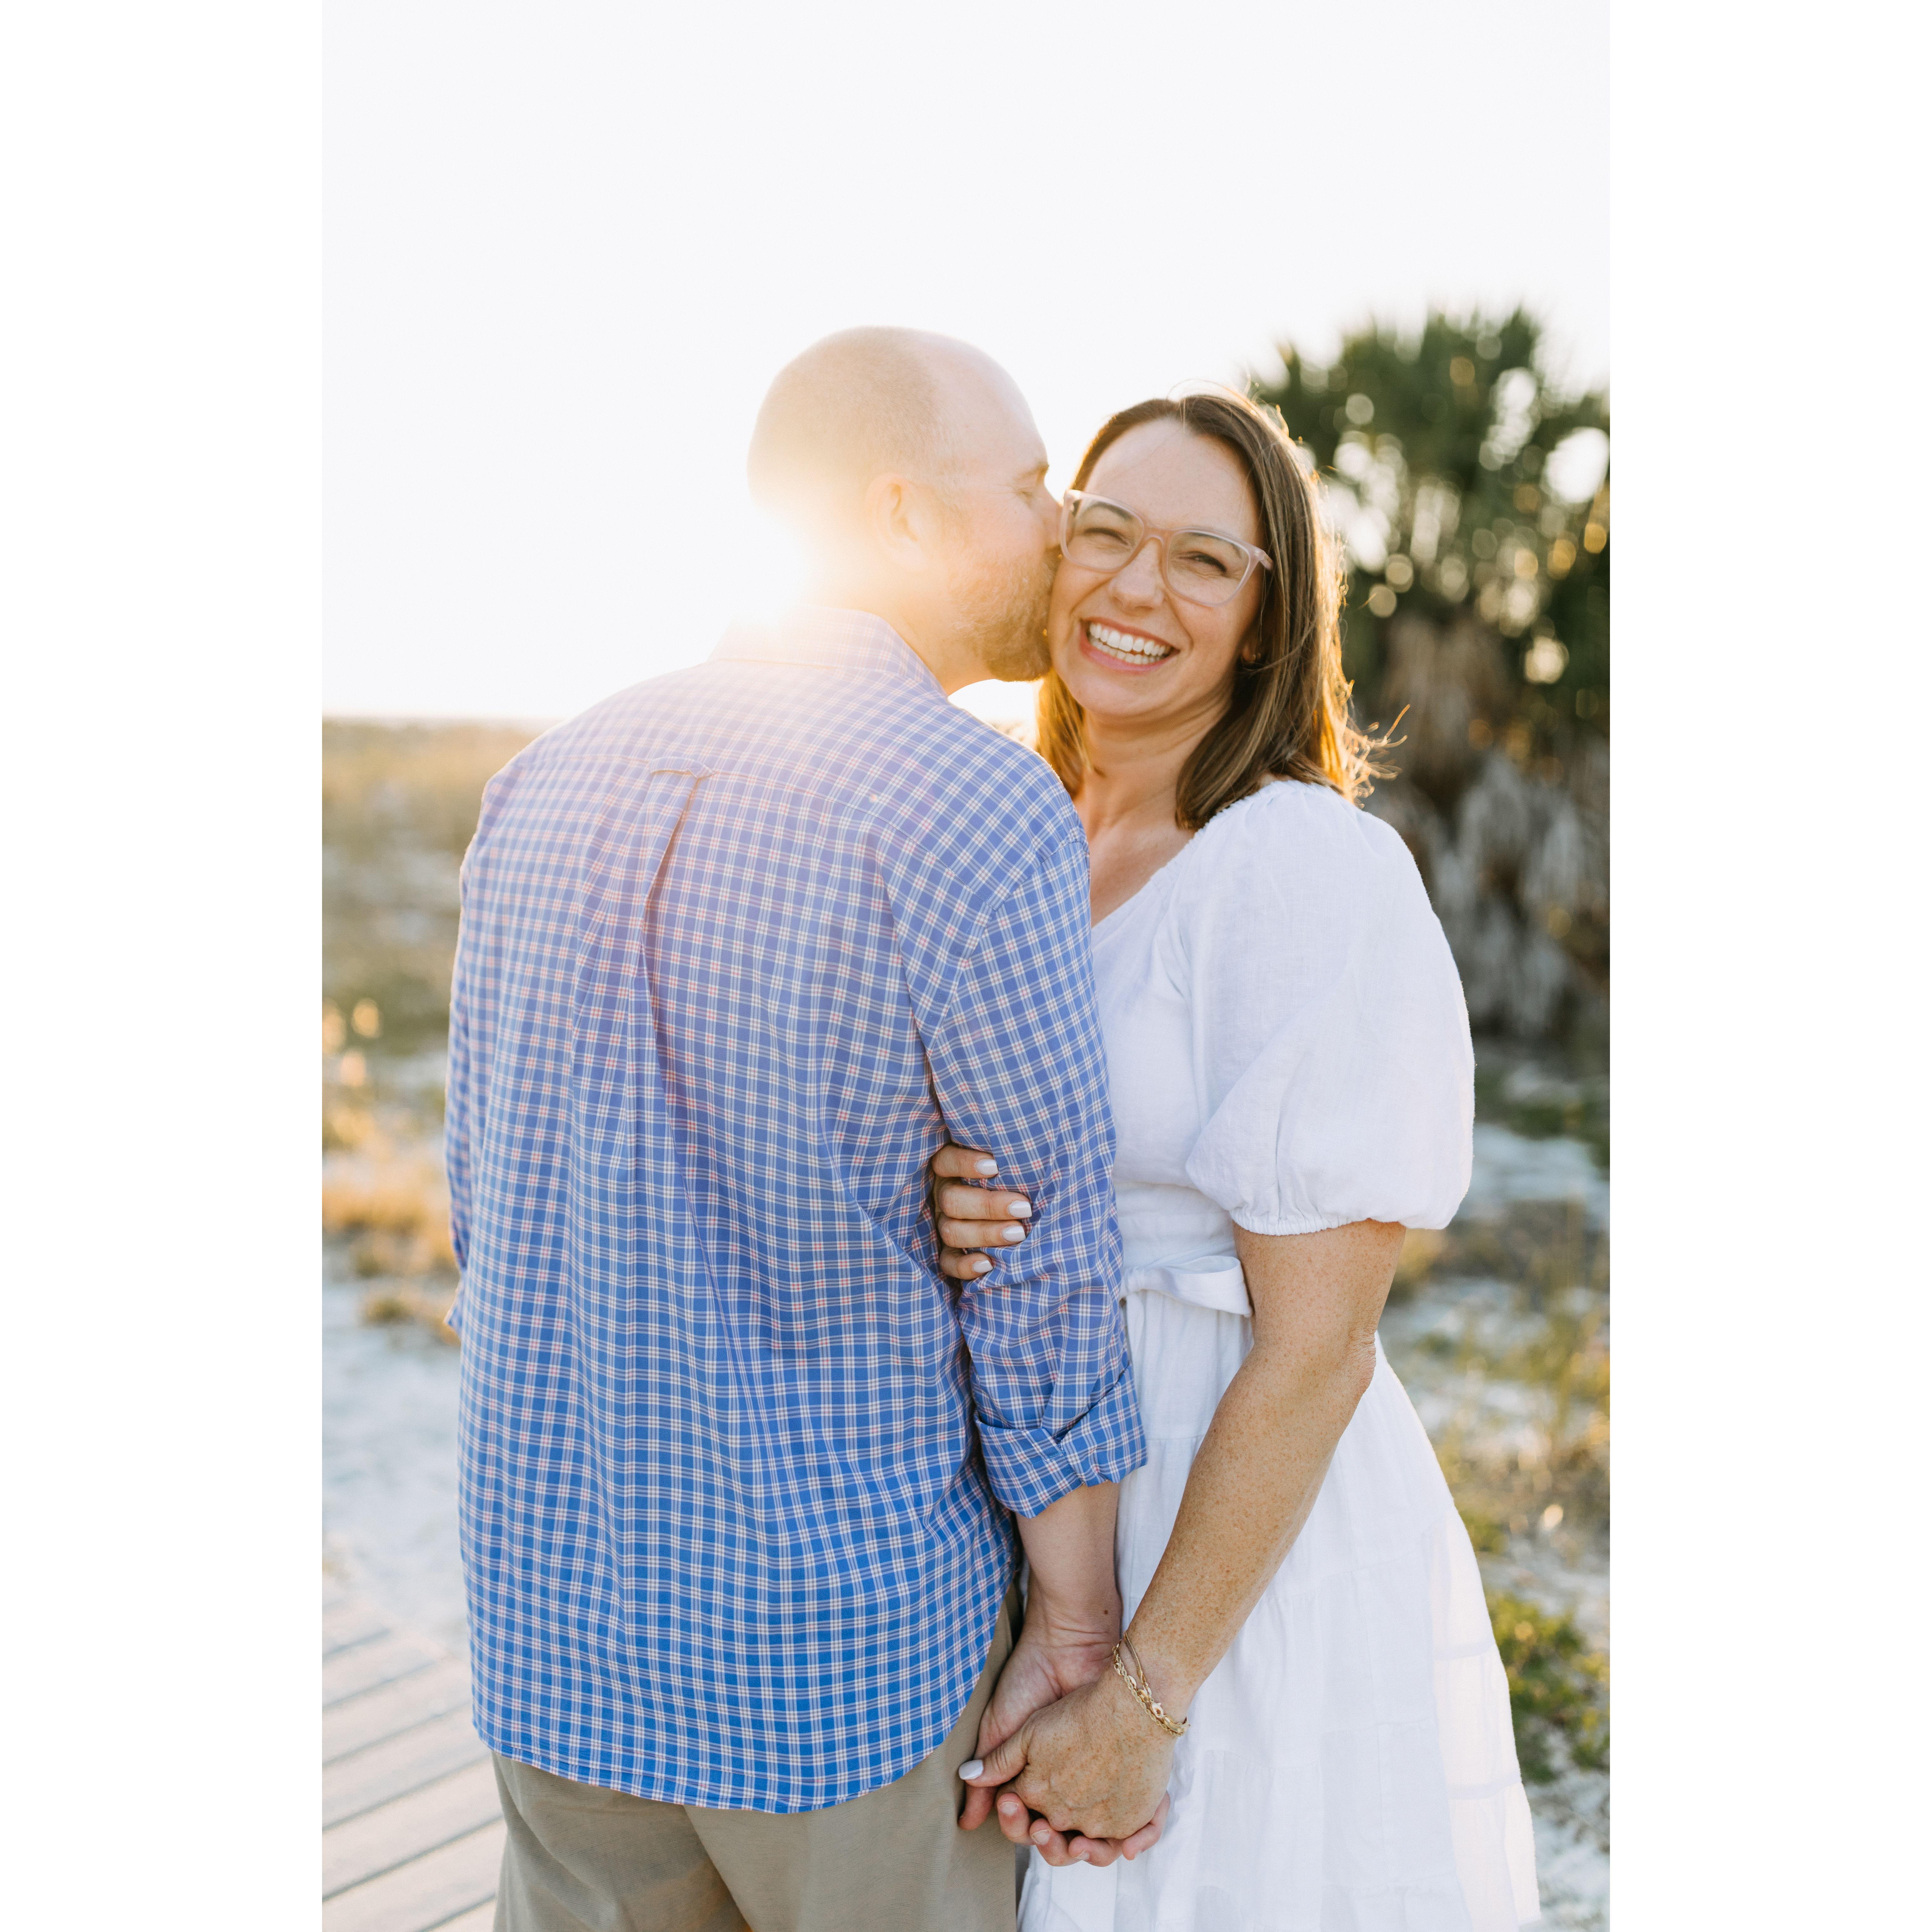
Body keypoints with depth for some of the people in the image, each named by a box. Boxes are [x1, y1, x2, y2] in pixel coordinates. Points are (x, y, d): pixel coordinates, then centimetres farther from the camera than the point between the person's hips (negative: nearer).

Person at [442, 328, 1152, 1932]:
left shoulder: (551, 784, 0)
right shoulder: (982, 816, -20)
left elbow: (494, 1195, 6)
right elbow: (1045, 1277, -16)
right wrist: (1081, 1648, -5)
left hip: (567, 1605, 6)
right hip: (848, 1618, -5)